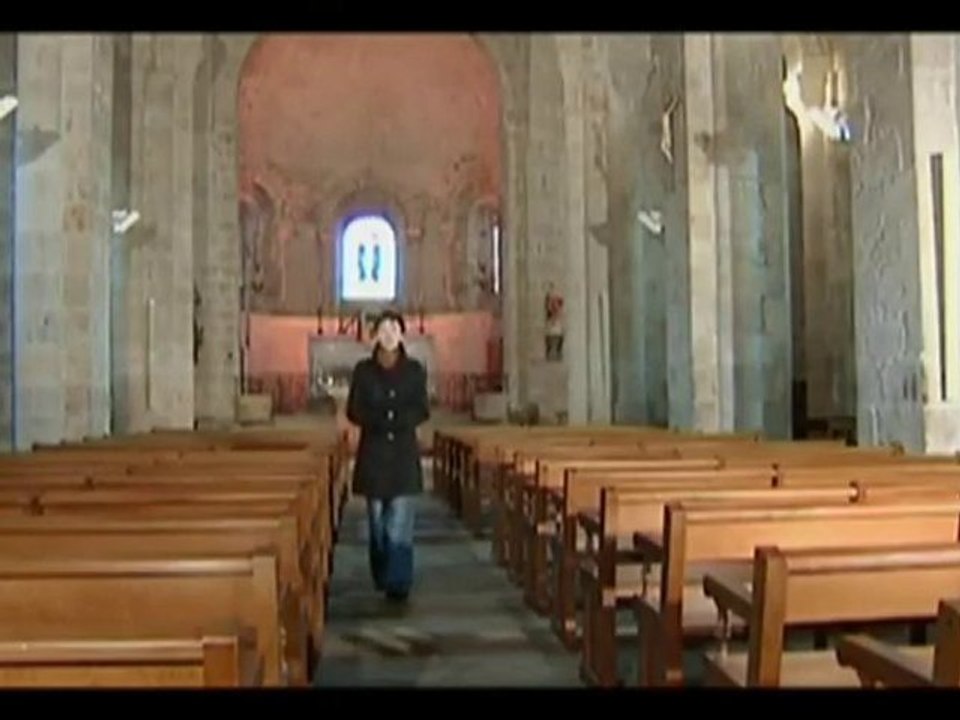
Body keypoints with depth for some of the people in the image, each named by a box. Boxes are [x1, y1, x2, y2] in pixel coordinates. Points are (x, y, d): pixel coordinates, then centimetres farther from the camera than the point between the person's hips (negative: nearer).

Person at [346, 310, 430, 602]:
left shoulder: (414, 369, 3)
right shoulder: (364, 369, 2)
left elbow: (423, 411, 3)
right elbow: (353, 411, 1)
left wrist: (399, 419, -16)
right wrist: (380, 420, -16)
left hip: (405, 452, -1)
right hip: (374, 453, 1)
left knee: (401, 522, -7)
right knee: (377, 520, 9)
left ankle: (398, 582, -5)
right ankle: (382, 578, 23)